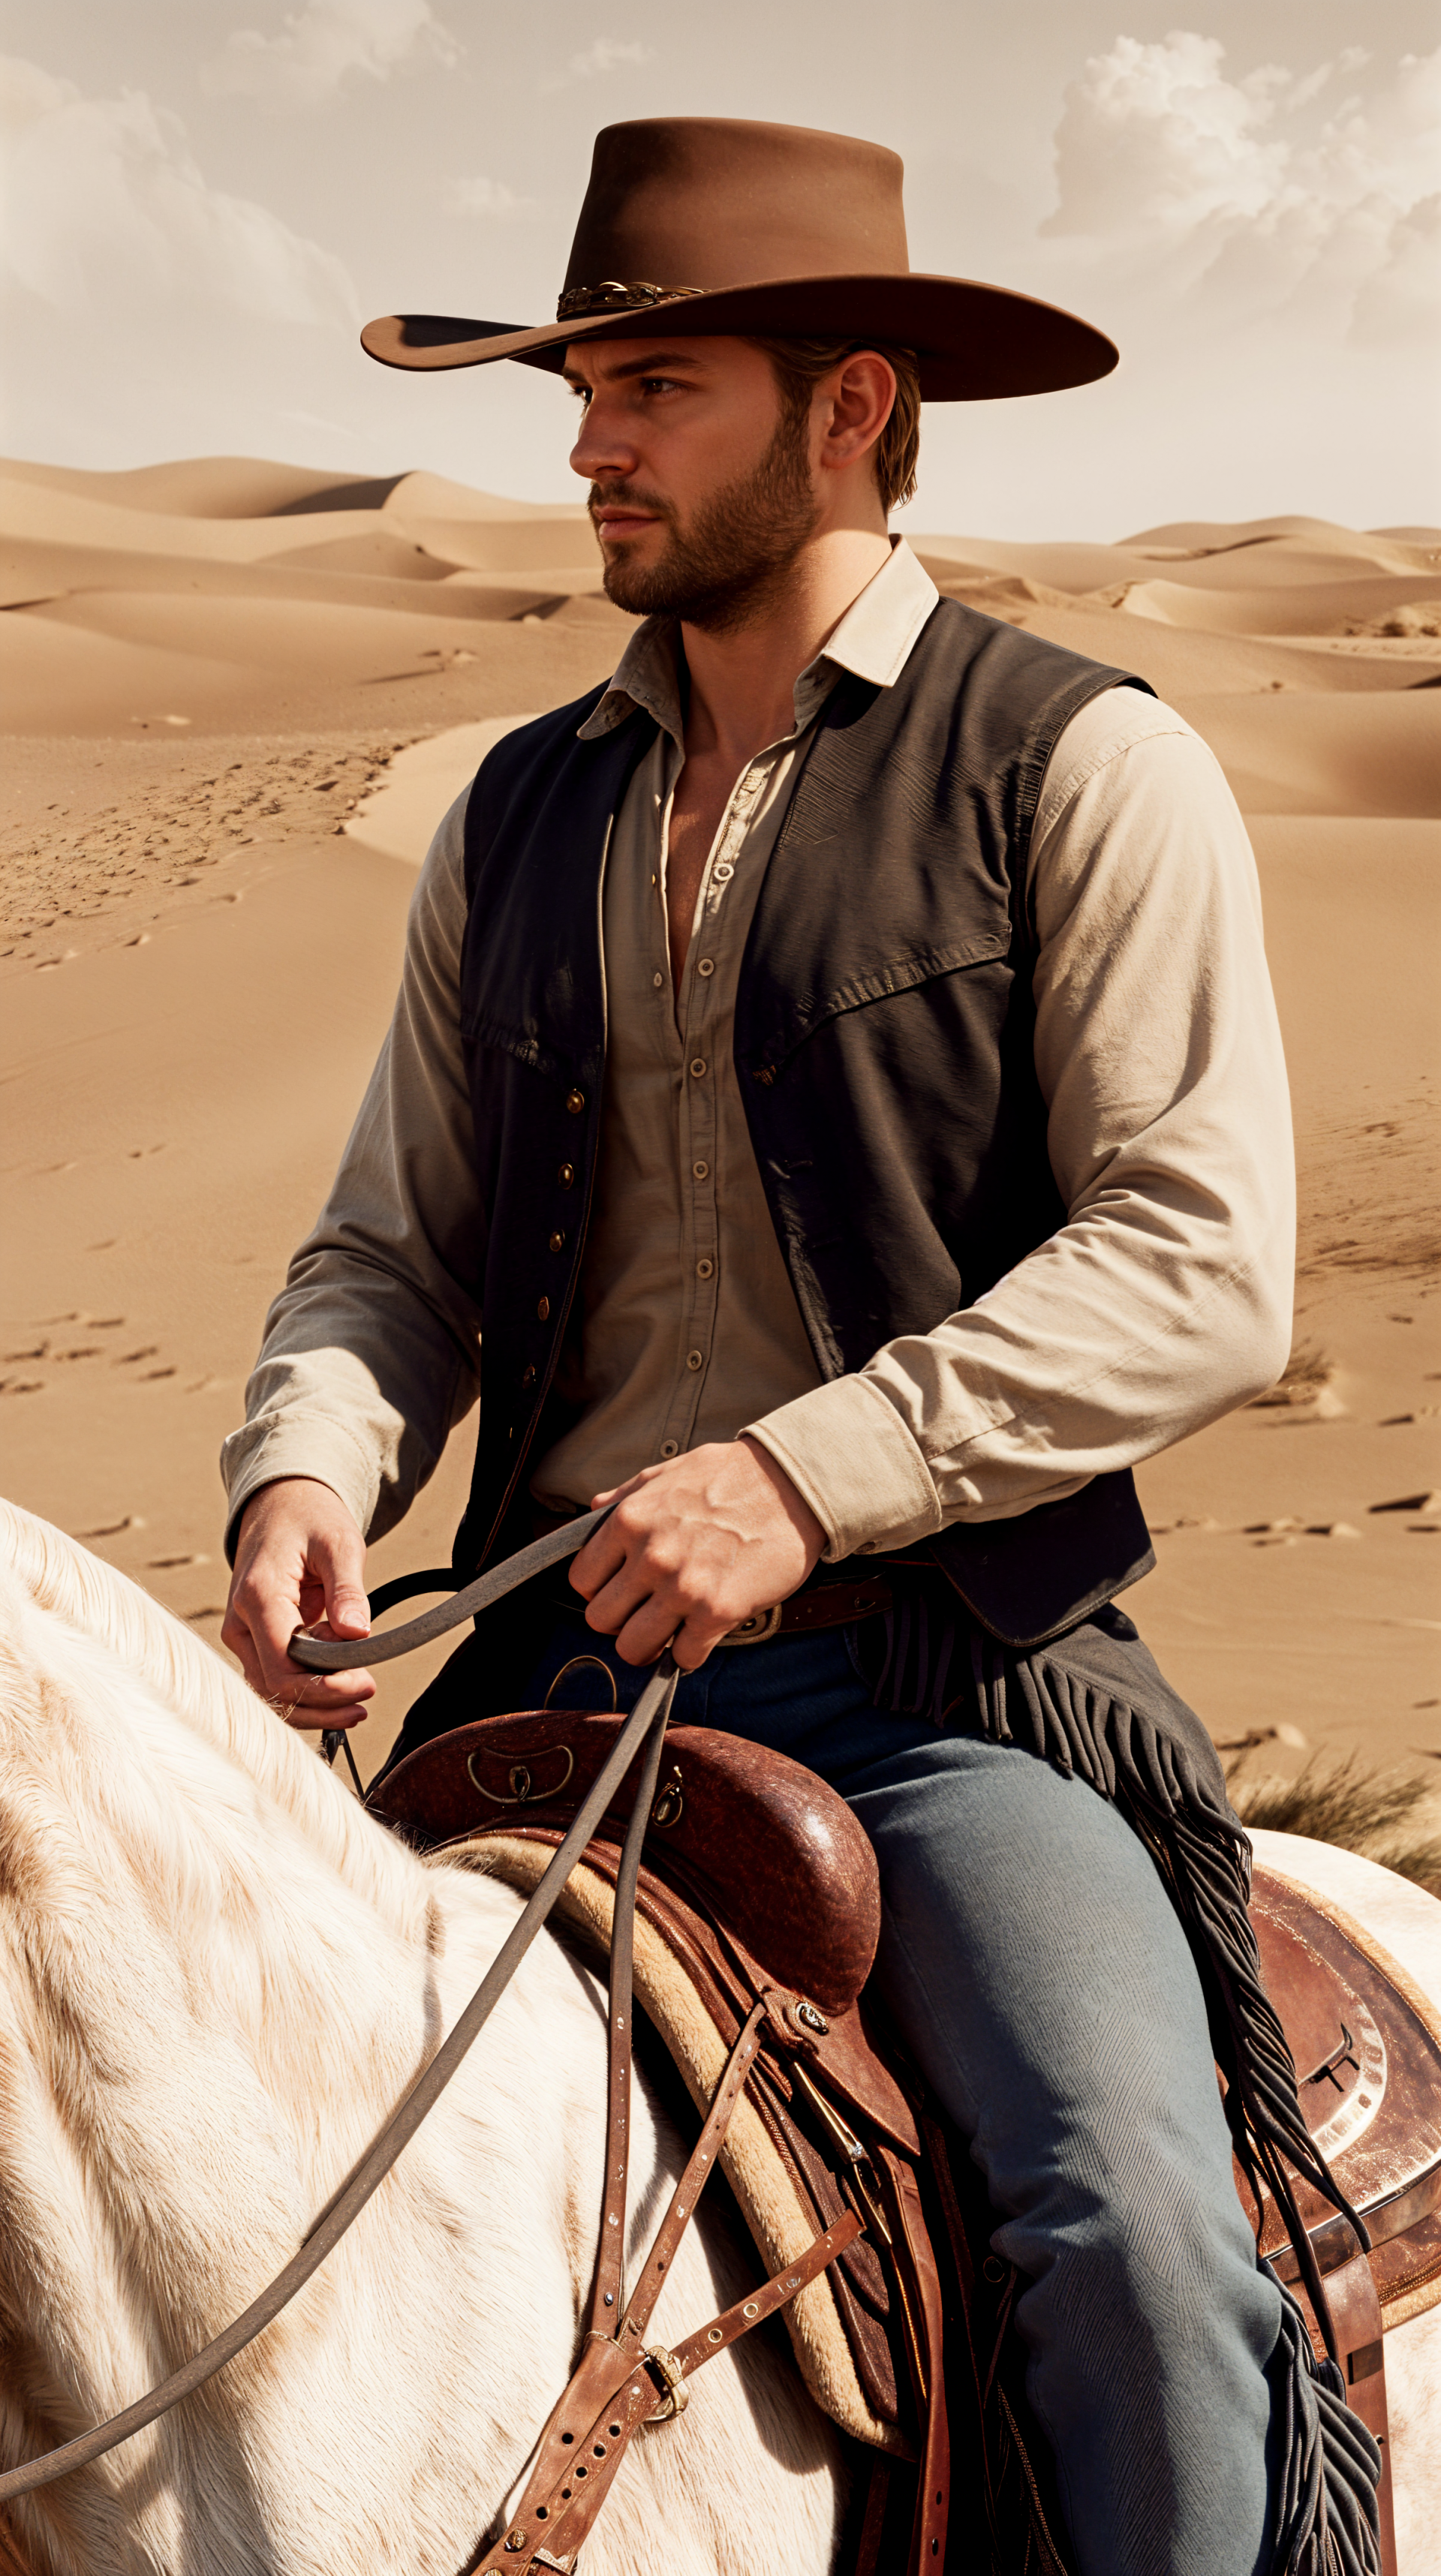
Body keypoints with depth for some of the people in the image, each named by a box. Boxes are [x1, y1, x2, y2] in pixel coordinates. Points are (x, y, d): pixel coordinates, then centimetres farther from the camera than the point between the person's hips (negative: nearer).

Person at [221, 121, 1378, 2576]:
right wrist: (311, 1465, -8)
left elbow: (1201, 1266, -10)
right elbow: (394, 1243, 14)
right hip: (553, 1671, 5)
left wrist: (808, 1474, -20)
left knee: (1131, 2223, -24)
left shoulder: (1084, 767, -2)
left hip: (944, 1674, -4)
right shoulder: (518, 816, 13)